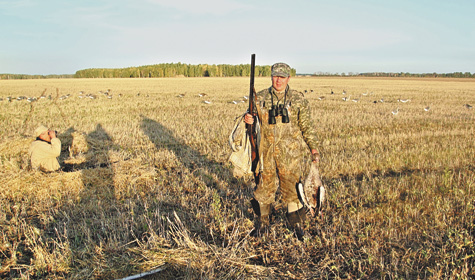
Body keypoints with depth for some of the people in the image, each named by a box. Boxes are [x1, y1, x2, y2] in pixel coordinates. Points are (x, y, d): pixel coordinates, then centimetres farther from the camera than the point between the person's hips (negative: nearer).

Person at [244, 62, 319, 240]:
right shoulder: (260, 98, 4)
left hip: (291, 153, -1)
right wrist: (248, 119, -10)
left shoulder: (298, 100, 1)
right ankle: (262, 223, 32)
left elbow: (306, 126, 4)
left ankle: (297, 224, 27)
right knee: (264, 188, 11)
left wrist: (313, 148, -3)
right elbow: (253, 117, 14)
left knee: (292, 188, 6)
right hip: (266, 152, 2)